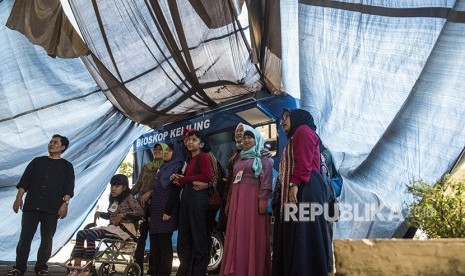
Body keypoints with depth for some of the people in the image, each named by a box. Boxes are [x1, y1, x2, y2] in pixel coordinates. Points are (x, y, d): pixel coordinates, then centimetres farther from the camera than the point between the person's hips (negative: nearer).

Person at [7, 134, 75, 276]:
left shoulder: (67, 166, 9)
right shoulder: (37, 161, 15)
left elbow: (68, 188, 1)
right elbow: (24, 181, 10)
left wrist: (65, 203, -11)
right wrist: (19, 198, -2)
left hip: (52, 208, -1)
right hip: (31, 205, 2)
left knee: (47, 239, 3)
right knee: (25, 237, -2)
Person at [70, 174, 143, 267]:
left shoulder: (129, 198, -3)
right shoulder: (113, 199, 18)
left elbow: (140, 212, -15)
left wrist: (122, 215, -20)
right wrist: (100, 213, 11)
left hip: (124, 228, -8)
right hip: (112, 227, 8)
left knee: (91, 235, -27)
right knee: (81, 234, -9)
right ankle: (77, 267, -15)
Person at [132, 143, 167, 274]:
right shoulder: (146, 167, 17)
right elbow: (138, 185, 17)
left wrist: (150, 193, -19)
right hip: (142, 205, 4)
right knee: (140, 236, 1)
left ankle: (153, 269, 7)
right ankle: (137, 267, 5)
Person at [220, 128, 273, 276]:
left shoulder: (263, 158, 2)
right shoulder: (240, 159, 23)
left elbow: (266, 181, -10)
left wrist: (263, 201, -20)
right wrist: (229, 203, 17)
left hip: (252, 198, -7)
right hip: (237, 200, 7)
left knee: (252, 236, -6)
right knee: (236, 237, 5)